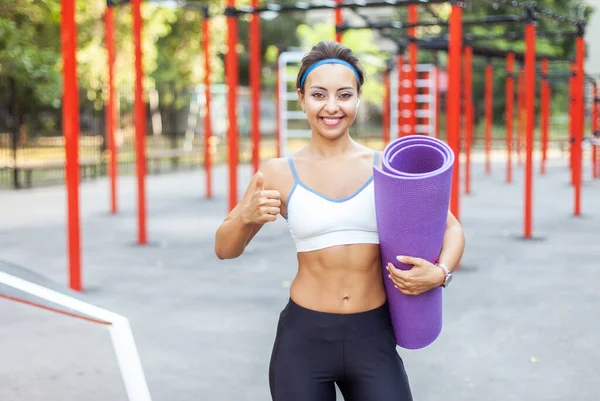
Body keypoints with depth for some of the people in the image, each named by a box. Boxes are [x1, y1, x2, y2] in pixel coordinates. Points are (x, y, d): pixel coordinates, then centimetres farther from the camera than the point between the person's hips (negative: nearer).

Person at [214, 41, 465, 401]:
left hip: (373, 338, 1)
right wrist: (245, 217, -17)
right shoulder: (280, 174, -3)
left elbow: (452, 228, 5)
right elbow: (225, 250, 5)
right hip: (303, 338, 0)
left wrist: (440, 272, -16)